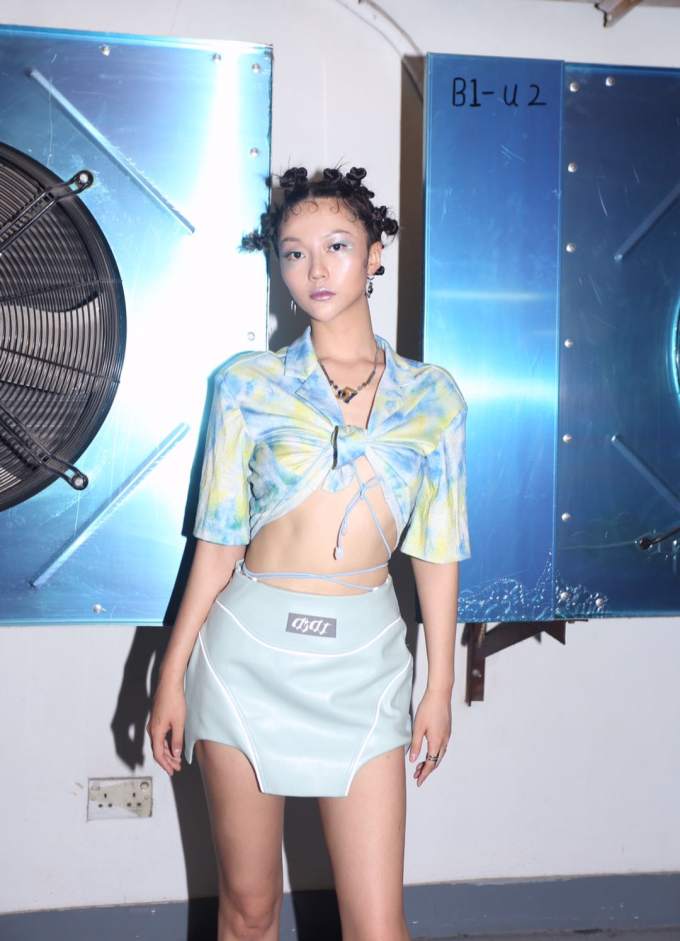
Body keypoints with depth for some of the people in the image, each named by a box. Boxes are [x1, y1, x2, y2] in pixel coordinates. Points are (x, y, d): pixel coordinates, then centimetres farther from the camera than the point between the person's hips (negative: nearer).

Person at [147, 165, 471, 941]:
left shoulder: (431, 395, 5)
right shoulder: (248, 382, 2)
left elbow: (436, 550, 7)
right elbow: (219, 539, 3)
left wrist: (440, 686, 7)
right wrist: (172, 677, 2)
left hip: (364, 659, 0)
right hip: (250, 649, 0)